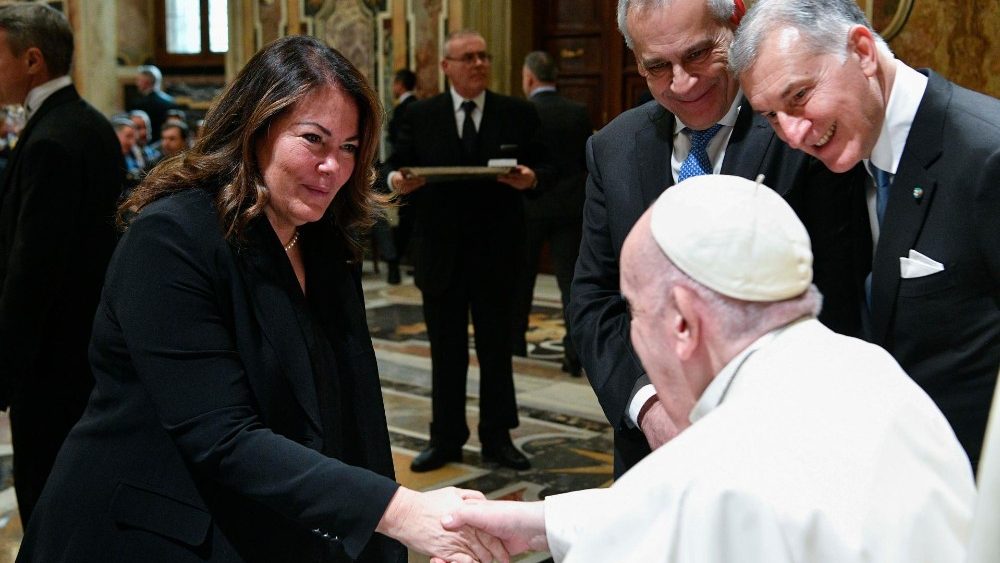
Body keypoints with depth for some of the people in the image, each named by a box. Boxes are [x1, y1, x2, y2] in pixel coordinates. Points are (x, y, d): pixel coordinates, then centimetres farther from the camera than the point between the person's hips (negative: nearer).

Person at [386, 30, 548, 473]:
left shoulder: (518, 114, 3)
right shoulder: (419, 116, 4)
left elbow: (542, 170, 2)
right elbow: (395, 167, 3)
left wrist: (530, 179, -20)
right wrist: (397, 181, -20)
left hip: (495, 253, 0)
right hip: (440, 253, 0)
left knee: (497, 350, 9)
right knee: (445, 352, 9)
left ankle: (497, 437, 21)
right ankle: (445, 439, 21)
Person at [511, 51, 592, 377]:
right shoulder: (578, 113, 0)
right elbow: (590, 161, 3)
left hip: (529, 207, -2)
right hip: (571, 207, 2)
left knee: (521, 279, 14)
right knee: (571, 280, 2)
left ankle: (516, 342, 27)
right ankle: (575, 353, -5)